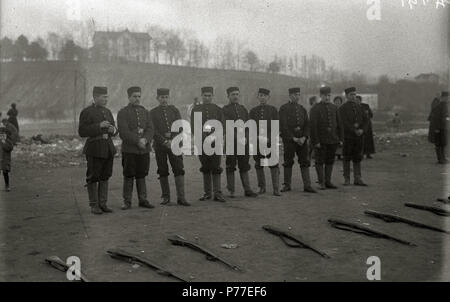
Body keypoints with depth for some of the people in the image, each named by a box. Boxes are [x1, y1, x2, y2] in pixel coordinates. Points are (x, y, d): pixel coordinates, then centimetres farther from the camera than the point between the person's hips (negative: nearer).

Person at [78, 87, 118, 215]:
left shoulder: (107, 111, 13)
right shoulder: (86, 112, -6)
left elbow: (114, 131, 19)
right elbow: (82, 132, -13)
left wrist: (113, 130, -5)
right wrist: (99, 126, -21)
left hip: (108, 148, 6)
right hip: (94, 149, -6)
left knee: (105, 177, 9)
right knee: (93, 178, 0)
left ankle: (102, 204, 17)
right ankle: (94, 205, 9)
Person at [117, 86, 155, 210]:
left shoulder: (145, 112, 14)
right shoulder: (123, 113, -1)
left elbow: (150, 129, 6)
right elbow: (124, 132, -11)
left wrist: (145, 139, -14)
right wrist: (137, 141, -18)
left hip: (144, 149, 4)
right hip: (129, 150, -4)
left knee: (141, 176, 8)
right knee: (128, 176, 1)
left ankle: (143, 200, 15)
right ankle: (127, 201, 8)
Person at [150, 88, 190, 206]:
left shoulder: (174, 110, 10)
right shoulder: (153, 113, 5)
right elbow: (153, 131, -4)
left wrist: (173, 141, -12)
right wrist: (165, 141, -14)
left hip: (174, 143, 1)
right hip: (160, 145, -1)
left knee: (179, 169, -6)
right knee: (163, 172, 3)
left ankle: (181, 197, -5)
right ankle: (166, 197, 12)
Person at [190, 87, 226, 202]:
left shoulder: (218, 110, 8)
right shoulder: (195, 110, 9)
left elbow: (221, 126, 1)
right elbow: (193, 127, 2)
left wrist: (213, 134, -16)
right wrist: (202, 134, -15)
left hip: (215, 142, -1)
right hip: (201, 142, 1)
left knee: (216, 168, -6)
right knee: (205, 168, 7)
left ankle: (217, 193, -5)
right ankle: (207, 193, 15)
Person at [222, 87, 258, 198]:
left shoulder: (243, 109, 16)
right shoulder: (225, 109, 0)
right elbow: (226, 126, -11)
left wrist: (246, 137, -4)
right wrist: (237, 138, -19)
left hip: (244, 141, 4)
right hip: (231, 141, -4)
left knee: (244, 166, 8)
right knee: (230, 167, 0)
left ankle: (247, 190, 12)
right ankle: (231, 191, 6)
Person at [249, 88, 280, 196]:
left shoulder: (273, 110, 6)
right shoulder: (253, 111, 11)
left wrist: (269, 139, -9)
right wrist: (257, 137, -7)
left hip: (270, 141, -2)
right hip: (257, 142, 2)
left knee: (274, 165, -6)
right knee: (259, 165, 5)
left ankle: (276, 189, -6)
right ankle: (262, 188, 16)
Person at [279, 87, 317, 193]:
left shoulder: (302, 109, 14)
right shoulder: (284, 108, -2)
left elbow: (307, 124, 9)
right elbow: (283, 126, -8)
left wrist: (304, 137, -7)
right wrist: (293, 138, -12)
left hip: (302, 139, 4)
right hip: (289, 139, -4)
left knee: (305, 162, 1)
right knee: (288, 162, 2)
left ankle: (307, 185, 3)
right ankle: (287, 185, 12)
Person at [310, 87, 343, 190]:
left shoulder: (334, 108, 9)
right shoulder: (315, 109, -5)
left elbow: (339, 124, 11)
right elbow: (313, 126, -10)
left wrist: (341, 138, 5)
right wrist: (315, 141, -14)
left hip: (333, 140, 4)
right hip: (321, 140, -4)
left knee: (330, 161, 9)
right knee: (320, 161, 1)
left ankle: (328, 182, 18)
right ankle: (321, 183, 10)